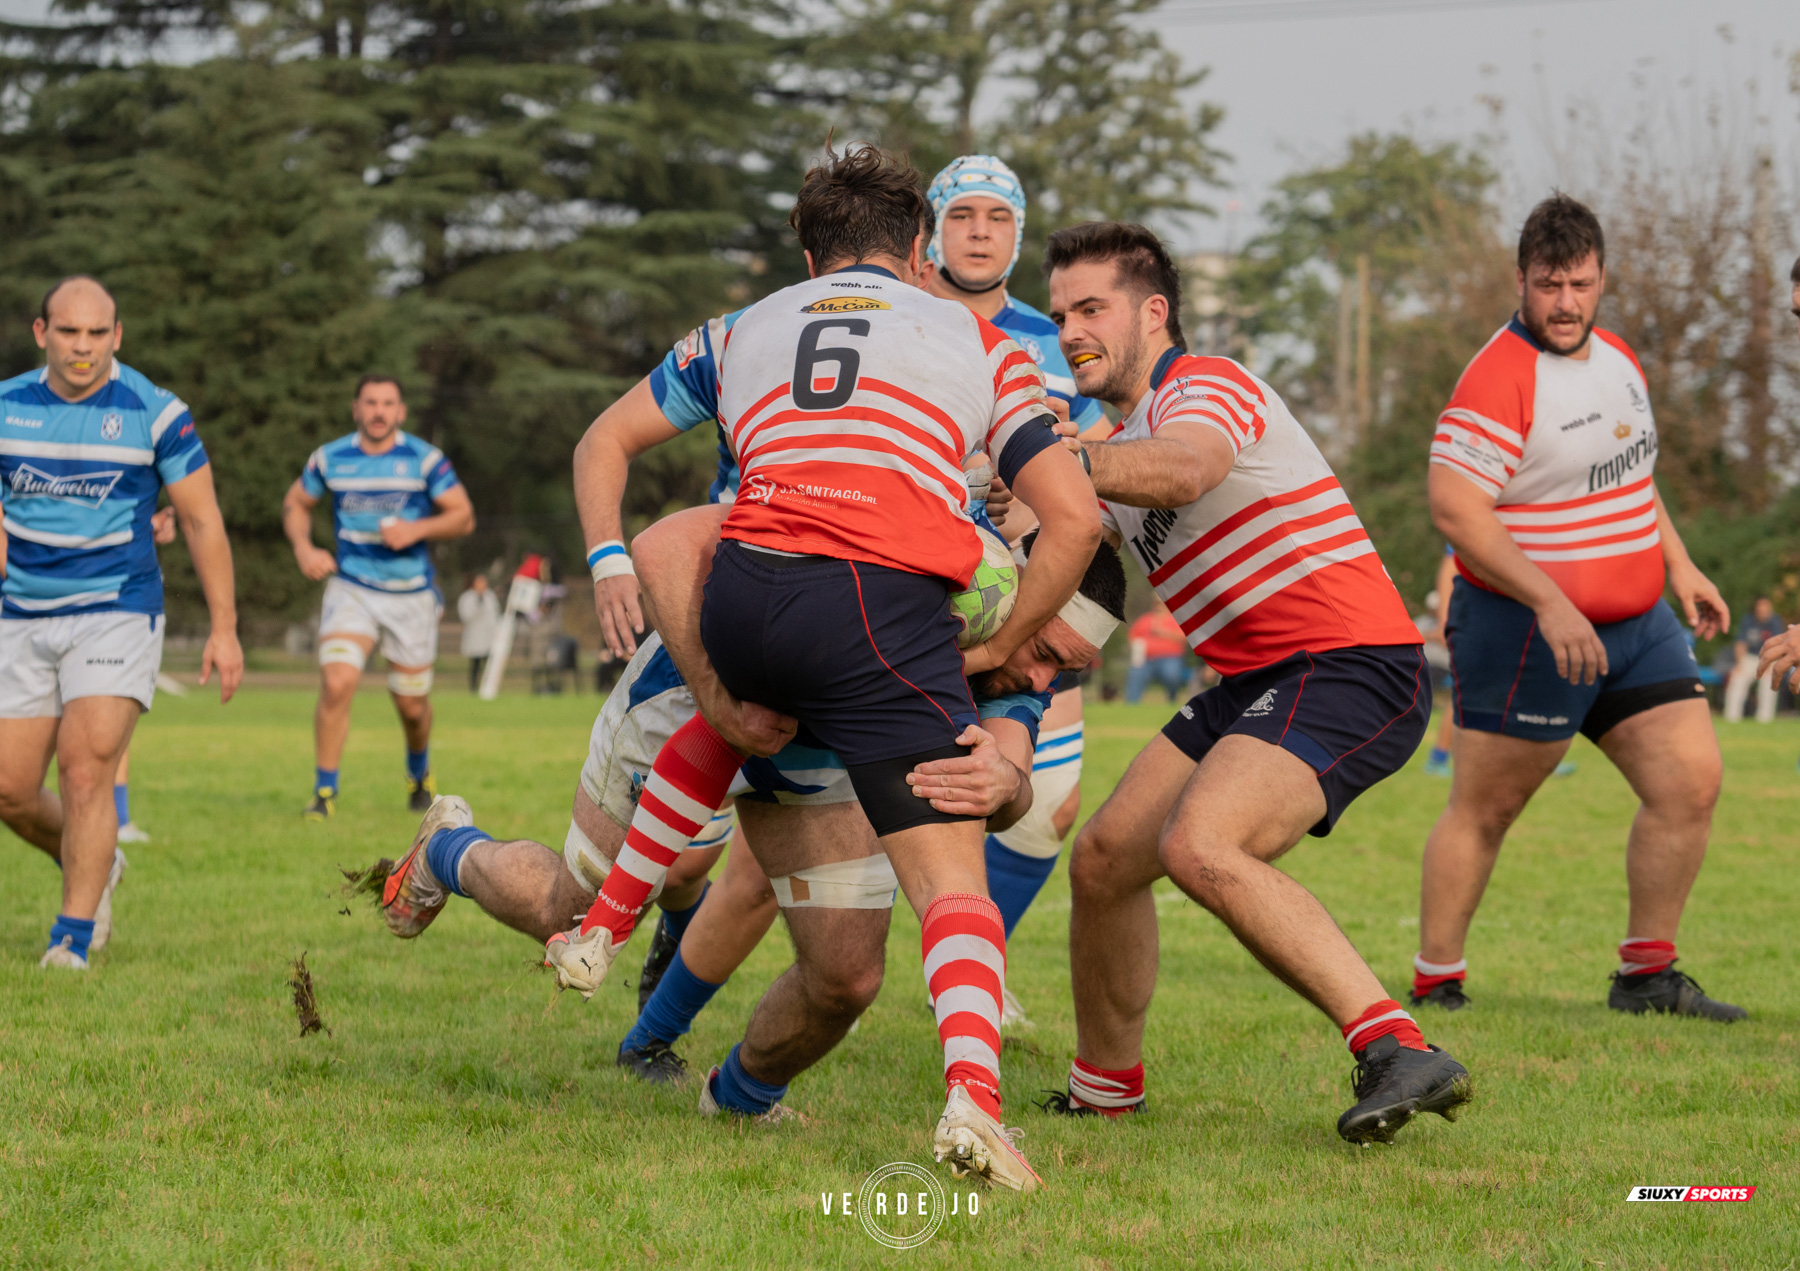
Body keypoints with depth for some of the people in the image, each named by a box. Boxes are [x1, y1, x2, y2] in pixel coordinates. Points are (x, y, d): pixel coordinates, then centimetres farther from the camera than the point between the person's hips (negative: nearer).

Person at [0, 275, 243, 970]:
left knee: (86, 772, -17)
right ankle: (97, 866, 32)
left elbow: (202, 521, -2)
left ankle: (73, 940, -8)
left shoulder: (156, 413, -8)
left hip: (117, 613, -4)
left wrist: (224, 627, -3)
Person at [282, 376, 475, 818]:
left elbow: (463, 516, -3)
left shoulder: (425, 459, -5)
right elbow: (295, 503, 15)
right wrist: (303, 549, -4)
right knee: (336, 685, -20)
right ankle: (324, 792, -9)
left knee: (411, 704, 8)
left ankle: (419, 772, 41)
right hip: (351, 589, 0)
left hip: (411, 594, 0)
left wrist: (417, 529, -20)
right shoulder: (330, 459, 0)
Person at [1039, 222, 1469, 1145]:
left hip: (1347, 669, -10)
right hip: (1254, 684, 10)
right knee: (1103, 860, 8)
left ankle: (1398, 1052, -32)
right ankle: (1103, 1089, 26)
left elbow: (1182, 472, -34)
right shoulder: (1121, 446, 22)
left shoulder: (1206, 386, -10)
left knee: (1199, 846, -30)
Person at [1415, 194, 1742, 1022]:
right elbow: (1453, 505, -25)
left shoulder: (1617, 359, 11)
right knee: (1483, 810, -1)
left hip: (1636, 623, 8)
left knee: (1691, 782, 1)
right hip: (1524, 632, -8)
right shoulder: (1498, 380, -18)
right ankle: (1434, 982, 10)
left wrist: (1678, 565, 17)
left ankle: (1646, 974, 11)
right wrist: (1550, 603, -28)